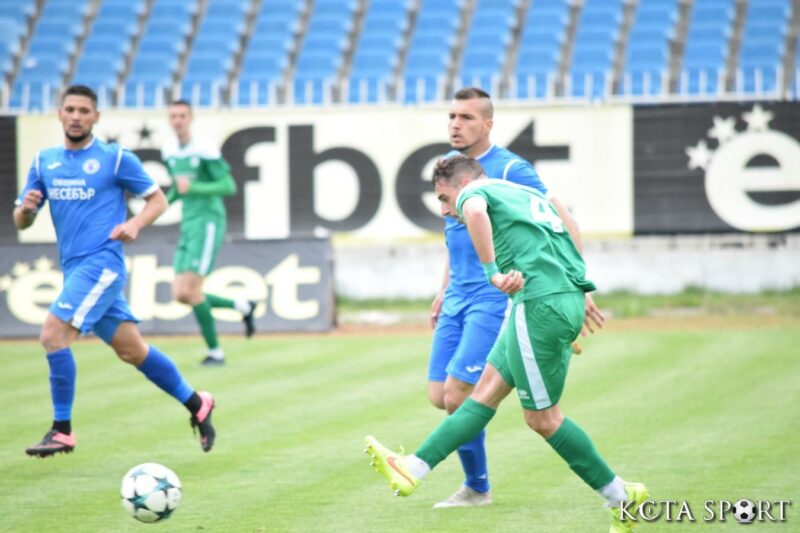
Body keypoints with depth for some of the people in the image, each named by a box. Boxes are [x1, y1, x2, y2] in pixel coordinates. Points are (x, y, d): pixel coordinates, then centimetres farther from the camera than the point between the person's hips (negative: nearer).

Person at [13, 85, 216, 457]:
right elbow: (21, 223, 13)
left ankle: (62, 431, -10)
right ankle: (196, 405, 26)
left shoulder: (115, 158, -2)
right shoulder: (44, 162, 12)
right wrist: (25, 208, -11)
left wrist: (134, 225, -15)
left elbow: (158, 200, 4)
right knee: (131, 350, 11)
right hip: (74, 268, 6)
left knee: (53, 335, -19)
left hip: (101, 263, -6)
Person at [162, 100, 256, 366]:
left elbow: (229, 186, -15)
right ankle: (243, 307, 21)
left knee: (190, 290, -14)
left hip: (208, 222, -8)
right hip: (188, 225, 8)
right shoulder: (169, 152, 10)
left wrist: (192, 188, -24)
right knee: (181, 295, 2)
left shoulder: (204, 150, -13)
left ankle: (215, 351, 1)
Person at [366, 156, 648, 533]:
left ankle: (621, 498, 6)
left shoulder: (474, 191, 1)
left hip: (541, 304, -10)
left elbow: (475, 211, -25)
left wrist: (492, 272, -22)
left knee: (542, 417, 0)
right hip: (568, 298, 10)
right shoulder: (526, 194, 27)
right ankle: (413, 470, 10)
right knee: (487, 389, 9)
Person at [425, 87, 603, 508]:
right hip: (457, 298, 7)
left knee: (457, 394, -13)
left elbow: (564, 223, -12)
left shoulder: (510, 170, -12)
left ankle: (477, 487, 4)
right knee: (439, 396, 2)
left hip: (494, 298, -7)